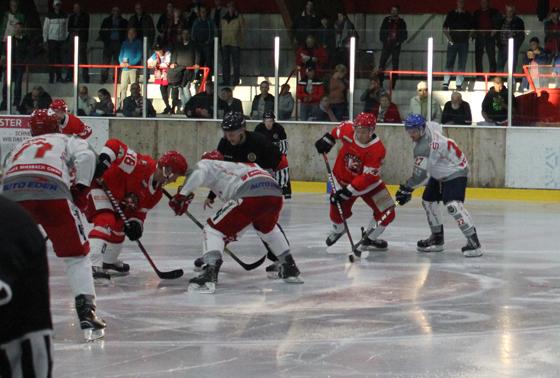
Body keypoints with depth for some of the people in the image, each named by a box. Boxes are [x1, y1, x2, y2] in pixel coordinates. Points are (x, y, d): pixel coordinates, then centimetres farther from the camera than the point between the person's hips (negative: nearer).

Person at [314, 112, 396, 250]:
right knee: (338, 211, -2)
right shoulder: (348, 129, -23)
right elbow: (338, 130, 6)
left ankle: (369, 239, 17)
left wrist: (348, 191, -32)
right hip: (343, 179, 1)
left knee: (387, 212, -8)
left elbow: (367, 177, -31)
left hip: (368, 182, -1)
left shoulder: (377, 149, -32)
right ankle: (337, 231, 36)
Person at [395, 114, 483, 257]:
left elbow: (420, 174, -34)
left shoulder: (425, 146, -32)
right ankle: (437, 239, 26)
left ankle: (474, 243, -27)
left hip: (455, 172, -11)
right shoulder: (429, 126, -6)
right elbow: (437, 127, 20)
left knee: (453, 206, -26)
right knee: (428, 200, 13)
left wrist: (406, 189, -27)